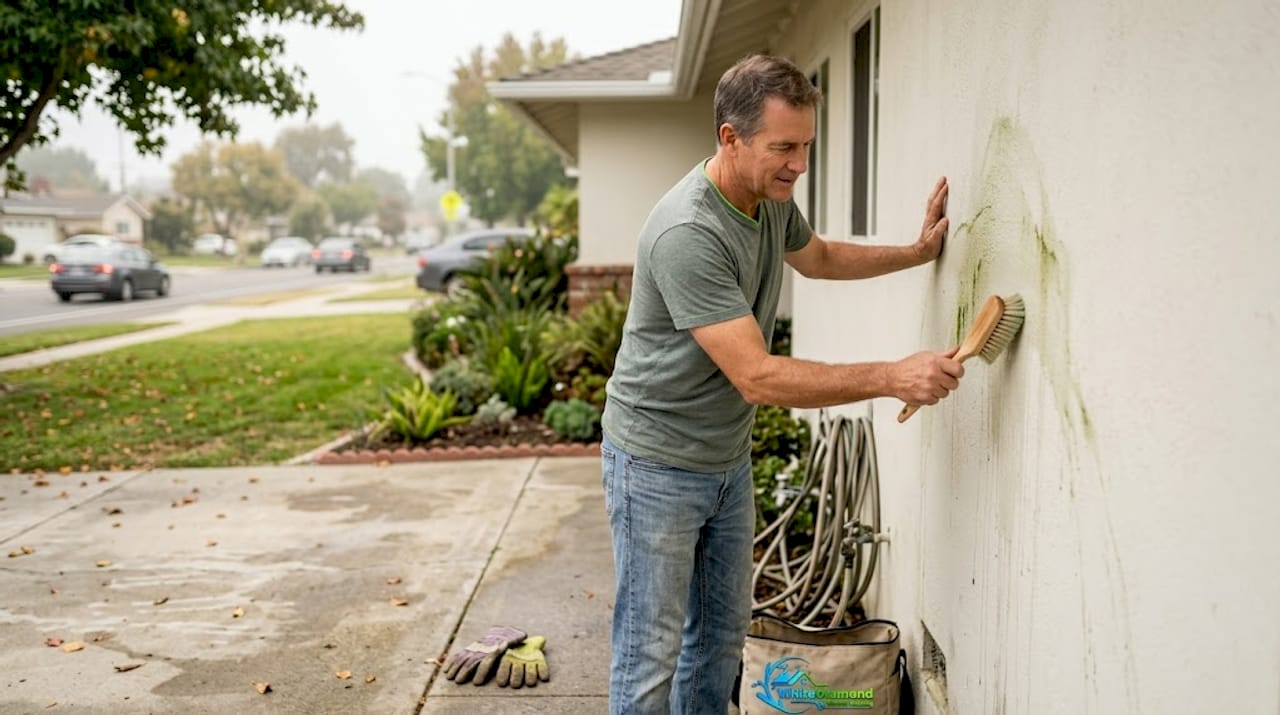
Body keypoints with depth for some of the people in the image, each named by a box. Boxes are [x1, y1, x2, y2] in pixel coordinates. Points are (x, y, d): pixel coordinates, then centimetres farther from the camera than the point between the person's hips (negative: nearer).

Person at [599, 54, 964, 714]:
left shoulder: (772, 198, -1)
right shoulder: (687, 234, -29)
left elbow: (816, 256, 24)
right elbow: (759, 379, -31)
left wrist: (917, 253, 14)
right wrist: (894, 377, -32)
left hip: (729, 458, 8)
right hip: (659, 465, -8)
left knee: (722, 633, 18)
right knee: (651, 656, 0)